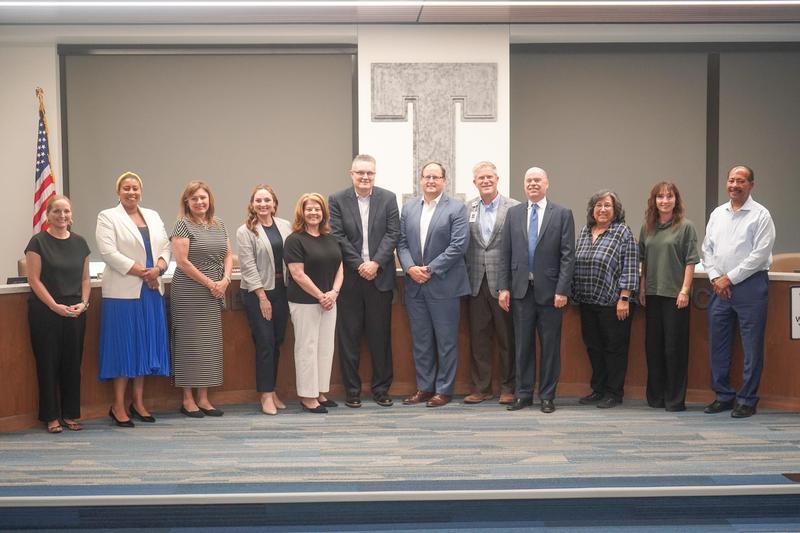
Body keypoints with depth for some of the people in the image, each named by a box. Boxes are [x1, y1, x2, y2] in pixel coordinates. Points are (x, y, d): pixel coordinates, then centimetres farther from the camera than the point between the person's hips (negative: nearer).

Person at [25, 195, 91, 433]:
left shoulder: (79, 242, 9)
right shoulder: (38, 242, -4)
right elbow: (34, 279, -8)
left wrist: (83, 302, -4)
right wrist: (55, 306, -15)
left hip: (75, 313, 4)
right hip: (45, 312, -4)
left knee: (73, 362, 7)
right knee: (48, 362, 2)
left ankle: (71, 414, 17)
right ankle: (51, 416, 11)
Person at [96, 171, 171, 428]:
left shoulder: (152, 216, 17)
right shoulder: (107, 217, 0)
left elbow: (165, 246, 12)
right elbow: (109, 252, -11)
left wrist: (158, 268, -9)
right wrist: (141, 272, -14)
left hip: (151, 291, 6)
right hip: (123, 291, -5)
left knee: (146, 345, 8)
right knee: (124, 346, -3)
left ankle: (138, 402, 18)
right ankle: (118, 406, 6)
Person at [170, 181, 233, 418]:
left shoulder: (219, 225, 13)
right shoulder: (183, 225, -6)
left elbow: (228, 255, 15)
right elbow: (182, 261, -13)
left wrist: (225, 279, -4)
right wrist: (209, 283, -12)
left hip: (214, 294, 6)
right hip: (189, 293, -6)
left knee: (211, 344, 6)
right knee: (190, 343, -2)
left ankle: (203, 398, 14)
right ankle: (188, 399, 6)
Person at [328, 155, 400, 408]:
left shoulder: (388, 198, 5)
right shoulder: (337, 200, 2)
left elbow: (392, 233, 0)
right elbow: (337, 236, -4)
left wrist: (375, 263, -12)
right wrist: (359, 265, -11)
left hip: (380, 276, 1)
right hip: (349, 277, -1)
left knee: (380, 335, 6)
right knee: (349, 336, 4)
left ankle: (381, 388, 16)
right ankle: (352, 390, 13)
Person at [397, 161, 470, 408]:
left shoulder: (456, 209, -3)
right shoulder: (408, 208, 11)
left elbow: (459, 245, -11)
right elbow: (402, 242, 8)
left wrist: (431, 270, -14)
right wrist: (410, 268, -9)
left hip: (444, 284, -4)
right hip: (415, 285, 5)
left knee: (446, 340, 2)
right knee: (420, 340, 11)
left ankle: (444, 390, 11)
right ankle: (424, 387, 20)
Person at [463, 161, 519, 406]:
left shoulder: (514, 207, -2)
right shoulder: (466, 208, 9)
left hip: (503, 282, -3)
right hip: (476, 283, 3)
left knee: (506, 337, 4)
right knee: (478, 337, 7)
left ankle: (508, 387, 14)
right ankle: (481, 387, 16)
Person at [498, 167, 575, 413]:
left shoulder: (562, 214, 1)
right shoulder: (514, 213, 8)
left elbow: (568, 255, -4)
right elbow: (506, 254, 7)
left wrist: (562, 290, -11)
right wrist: (504, 287, 0)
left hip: (550, 290, -2)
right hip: (521, 289, 2)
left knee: (550, 345, 4)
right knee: (523, 344, 7)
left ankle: (547, 396, 13)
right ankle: (523, 393, 16)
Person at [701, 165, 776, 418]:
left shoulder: (760, 215, -4)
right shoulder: (717, 214, 13)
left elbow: (760, 253, -11)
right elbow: (707, 249, 13)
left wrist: (730, 278, -11)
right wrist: (715, 277, -1)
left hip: (749, 285, -5)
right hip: (720, 286, 6)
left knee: (752, 347, -1)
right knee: (718, 344, 9)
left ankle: (747, 400, 8)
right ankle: (723, 395, 20)